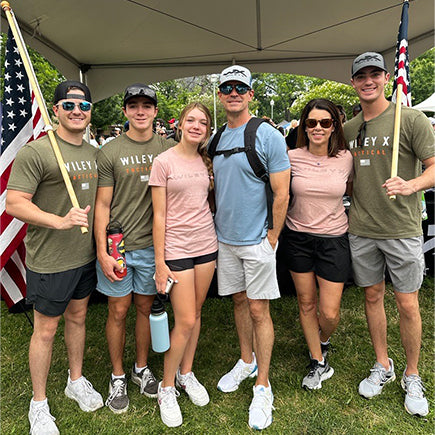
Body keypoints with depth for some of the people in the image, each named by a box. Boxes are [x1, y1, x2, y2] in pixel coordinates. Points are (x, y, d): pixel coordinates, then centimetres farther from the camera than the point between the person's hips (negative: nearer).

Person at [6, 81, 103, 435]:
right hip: (49, 260, -6)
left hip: (86, 256, 6)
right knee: (45, 330, 9)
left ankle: (76, 380, 42)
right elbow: (14, 203, -17)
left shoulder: (94, 153, 9)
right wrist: (60, 221, -30)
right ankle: (39, 404, 30)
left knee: (78, 317, 20)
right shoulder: (36, 151, -14)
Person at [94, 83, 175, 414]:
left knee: (145, 307, 14)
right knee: (118, 312, 10)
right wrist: (102, 252, -9)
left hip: (152, 244, 2)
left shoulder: (168, 149, 4)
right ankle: (118, 376, 31)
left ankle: (142, 368, 36)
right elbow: (102, 205, -3)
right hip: (118, 246, -2)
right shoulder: (110, 152, -4)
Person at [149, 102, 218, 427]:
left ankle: (186, 373, 35)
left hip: (206, 244, 5)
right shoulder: (164, 162, -7)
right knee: (185, 321, -2)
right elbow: (159, 215, -9)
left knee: (196, 313, 14)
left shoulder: (206, 161, 8)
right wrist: (160, 262, -9)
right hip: (176, 247, -5)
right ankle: (167, 387, 21)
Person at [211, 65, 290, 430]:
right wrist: (218, 226, 11)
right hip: (225, 238, 6)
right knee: (239, 301, 17)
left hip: (257, 240, -5)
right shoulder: (216, 138, 9)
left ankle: (263, 387, 18)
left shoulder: (268, 135, -10)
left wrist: (272, 237, -12)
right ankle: (247, 361, 38)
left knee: (258, 309, 2)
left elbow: (281, 194, -11)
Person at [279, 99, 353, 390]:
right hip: (297, 237, 1)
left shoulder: (346, 158, -4)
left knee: (330, 313, 1)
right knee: (306, 303, 12)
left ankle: (322, 341, 39)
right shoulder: (292, 157, -5)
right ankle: (318, 363, 33)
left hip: (334, 239, 0)